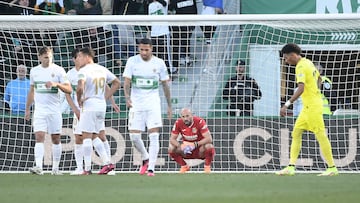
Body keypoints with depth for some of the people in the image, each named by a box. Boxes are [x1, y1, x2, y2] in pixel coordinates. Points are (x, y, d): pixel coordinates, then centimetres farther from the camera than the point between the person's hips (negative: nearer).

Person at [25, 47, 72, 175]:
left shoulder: (58, 70, -1)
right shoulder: (34, 71, 9)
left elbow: (69, 90, -4)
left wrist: (56, 84, -21)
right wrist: (27, 109, 19)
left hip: (54, 110, -1)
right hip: (39, 110, 1)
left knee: (56, 139, 3)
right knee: (39, 137, -12)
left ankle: (55, 168, 12)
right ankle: (38, 167, -21)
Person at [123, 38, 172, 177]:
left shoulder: (159, 63, 1)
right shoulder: (132, 61, -1)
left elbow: (165, 85, 9)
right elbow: (127, 81, -5)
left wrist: (169, 106, 10)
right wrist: (127, 97, -24)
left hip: (153, 103, -1)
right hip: (136, 103, 1)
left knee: (154, 136, -11)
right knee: (134, 136, -1)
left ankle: (151, 168, -9)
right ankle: (145, 159, 27)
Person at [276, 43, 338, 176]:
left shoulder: (301, 67, -17)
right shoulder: (308, 63, 12)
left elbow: (301, 89, -29)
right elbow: (319, 78, 27)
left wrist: (286, 105, -31)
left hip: (312, 106, -10)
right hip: (307, 106, 10)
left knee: (320, 135, -5)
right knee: (296, 134, 7)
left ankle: (332, 168, -1)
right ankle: (291, 167, 5)